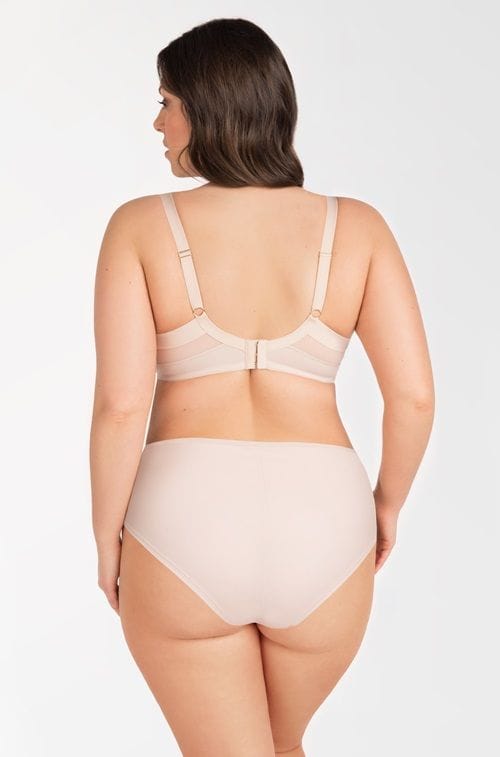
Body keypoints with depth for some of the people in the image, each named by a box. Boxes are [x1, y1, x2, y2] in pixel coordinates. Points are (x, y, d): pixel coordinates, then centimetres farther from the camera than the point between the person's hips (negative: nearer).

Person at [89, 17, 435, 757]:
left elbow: (120, 404, -11)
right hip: (320, 531, 3)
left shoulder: (142, 227, -4)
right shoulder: (356, 226, 1)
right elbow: (414, 395, -3)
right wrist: (387, 501, 14)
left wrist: (108, 538, 4)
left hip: (184, 533, -2)